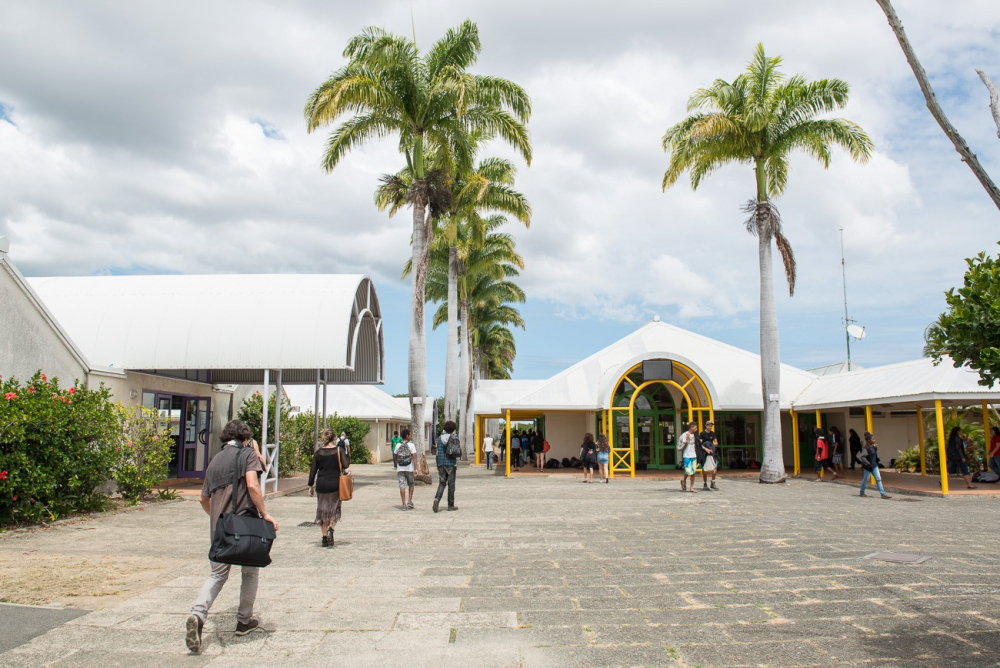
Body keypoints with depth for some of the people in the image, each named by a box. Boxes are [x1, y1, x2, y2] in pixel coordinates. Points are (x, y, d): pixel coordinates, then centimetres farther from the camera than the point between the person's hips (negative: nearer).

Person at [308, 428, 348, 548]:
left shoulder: (318, 453, 1)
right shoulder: (339, 450, -4)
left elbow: (313, 470, 4)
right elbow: (346, 465, -13)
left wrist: (311, 486, 13)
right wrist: (348, 459, 9)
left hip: (321, 485, 1)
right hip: (335, 484, -1)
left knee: (322, 511, 11)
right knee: (334, 509, 11)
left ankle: (325, 537, 11)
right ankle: (331, 528, -15)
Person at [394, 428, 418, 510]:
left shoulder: (398, 445, 4)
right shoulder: (411, 445, -6)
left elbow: (396, 458, 10)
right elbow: (414, 457, -11)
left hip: (400, 469, 2)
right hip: (409, 468, -2)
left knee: (402, 486, 3)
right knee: (411, 484, 17)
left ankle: (404, 505, 0)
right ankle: (410, 501, 10)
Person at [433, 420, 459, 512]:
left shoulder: (440, 438, 6)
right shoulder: (455, 438, -4)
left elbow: (438, 452, 5)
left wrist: (438, 465, 11)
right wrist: (456, 464, -4)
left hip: (441, 463, 3)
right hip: (451, 463, -3)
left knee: (442, 483, 9)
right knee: (451, 484, 6)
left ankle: (437, 498, -16)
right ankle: (451, 505, 11)